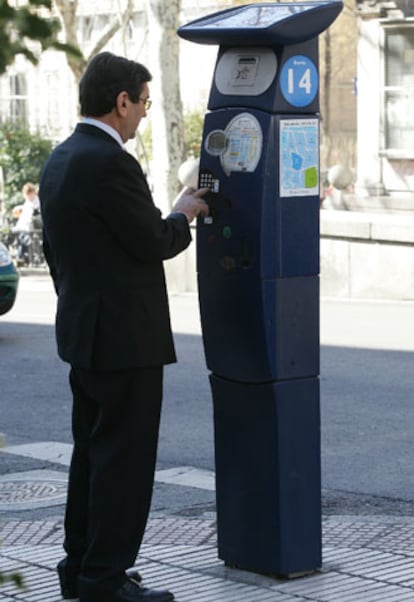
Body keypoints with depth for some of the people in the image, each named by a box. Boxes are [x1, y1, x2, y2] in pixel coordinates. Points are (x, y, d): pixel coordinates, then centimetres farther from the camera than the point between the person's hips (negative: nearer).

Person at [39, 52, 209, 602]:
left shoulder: (60, 160, 11)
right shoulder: (111, 164, -20)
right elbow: (155, 243, -17)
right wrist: (183, 214, 3)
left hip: (82, 332, 10)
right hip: (124, 337, -10)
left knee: (92, 453, 16)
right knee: (123, 458, -4)